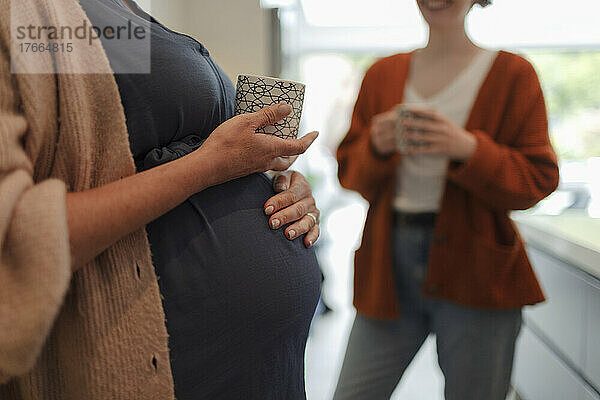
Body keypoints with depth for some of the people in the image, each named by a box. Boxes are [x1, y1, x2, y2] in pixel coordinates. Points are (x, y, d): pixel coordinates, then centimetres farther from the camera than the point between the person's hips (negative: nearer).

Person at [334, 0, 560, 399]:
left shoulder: (513, 73, 3)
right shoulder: (382, 73, 12)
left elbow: (539, 179, -2)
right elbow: (349, 172, 12)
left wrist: (467, 149, -18)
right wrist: (376, 146, -10)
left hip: (474, 273, -2)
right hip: (390, 265, 3)